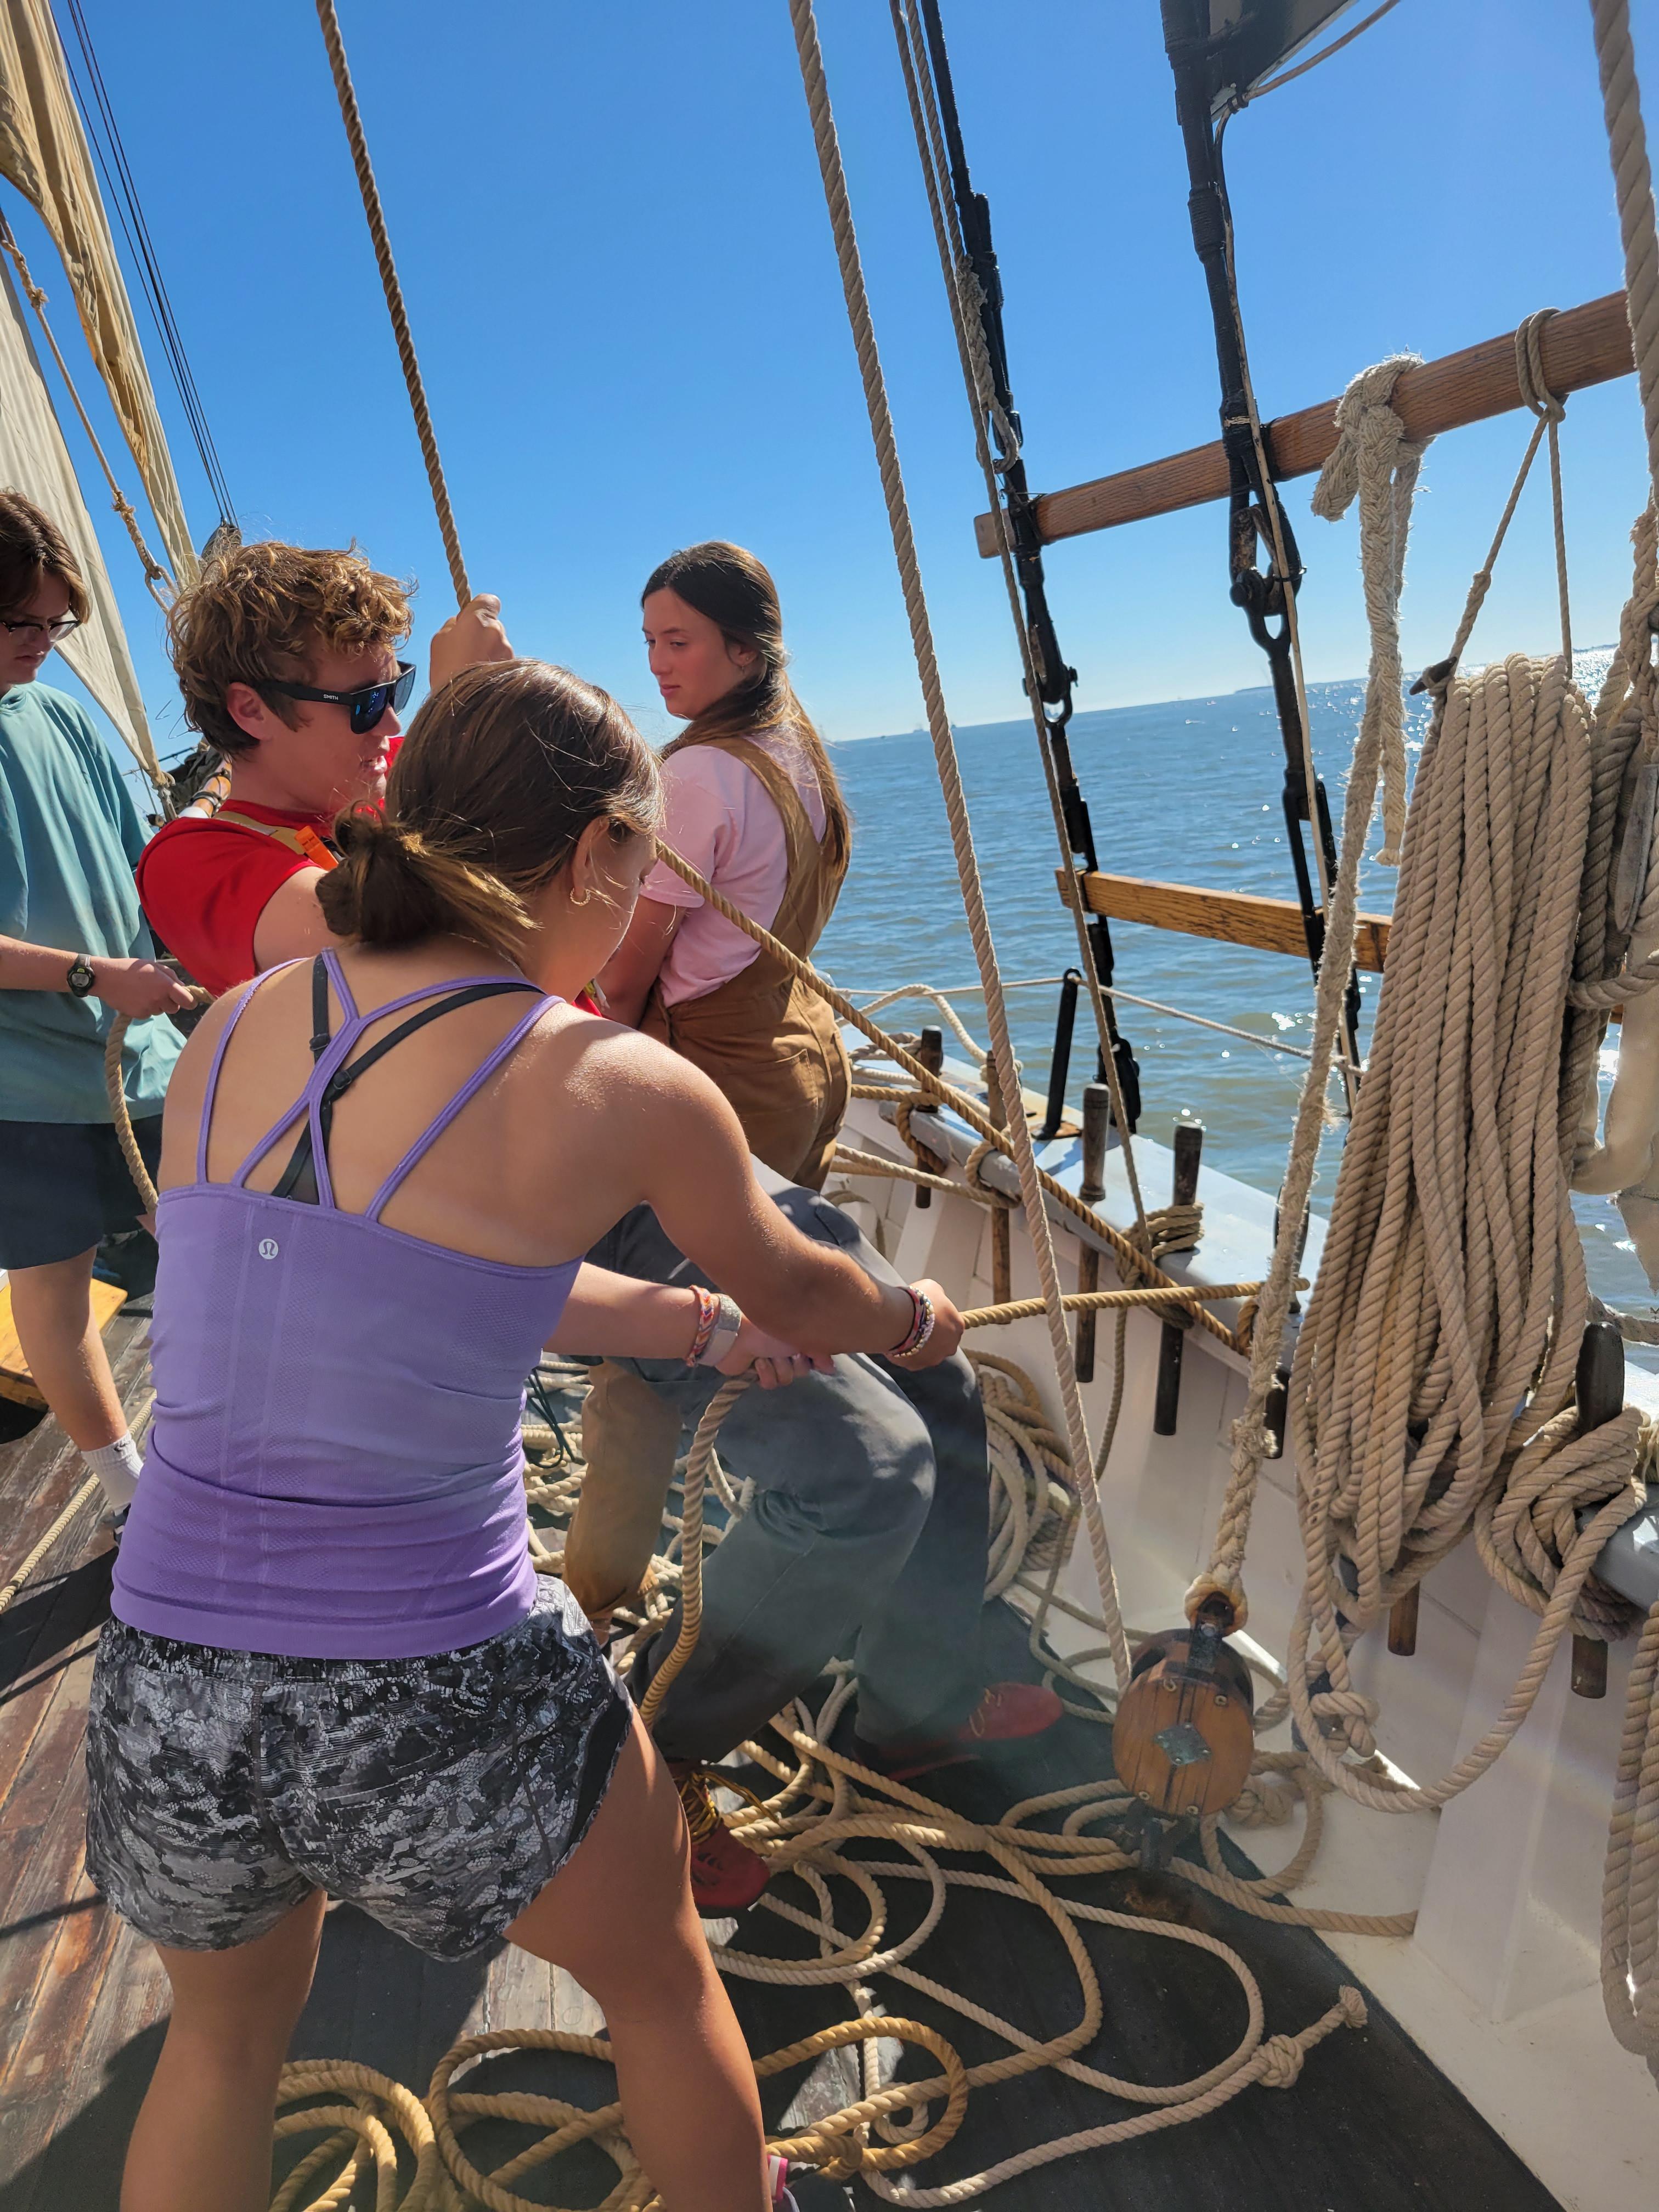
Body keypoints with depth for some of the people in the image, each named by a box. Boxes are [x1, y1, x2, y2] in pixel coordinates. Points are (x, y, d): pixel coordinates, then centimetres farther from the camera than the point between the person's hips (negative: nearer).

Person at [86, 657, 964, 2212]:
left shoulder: (232, 1027, 1)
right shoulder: (620, 1088, -14)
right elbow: (790, 1288, 5)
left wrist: (689, 1326, 22)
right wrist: (912, 1321, 27)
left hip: (161, 1688, 5)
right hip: (441, 1710, -4)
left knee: (224, 2035, 36)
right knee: (663, 1982, 28)